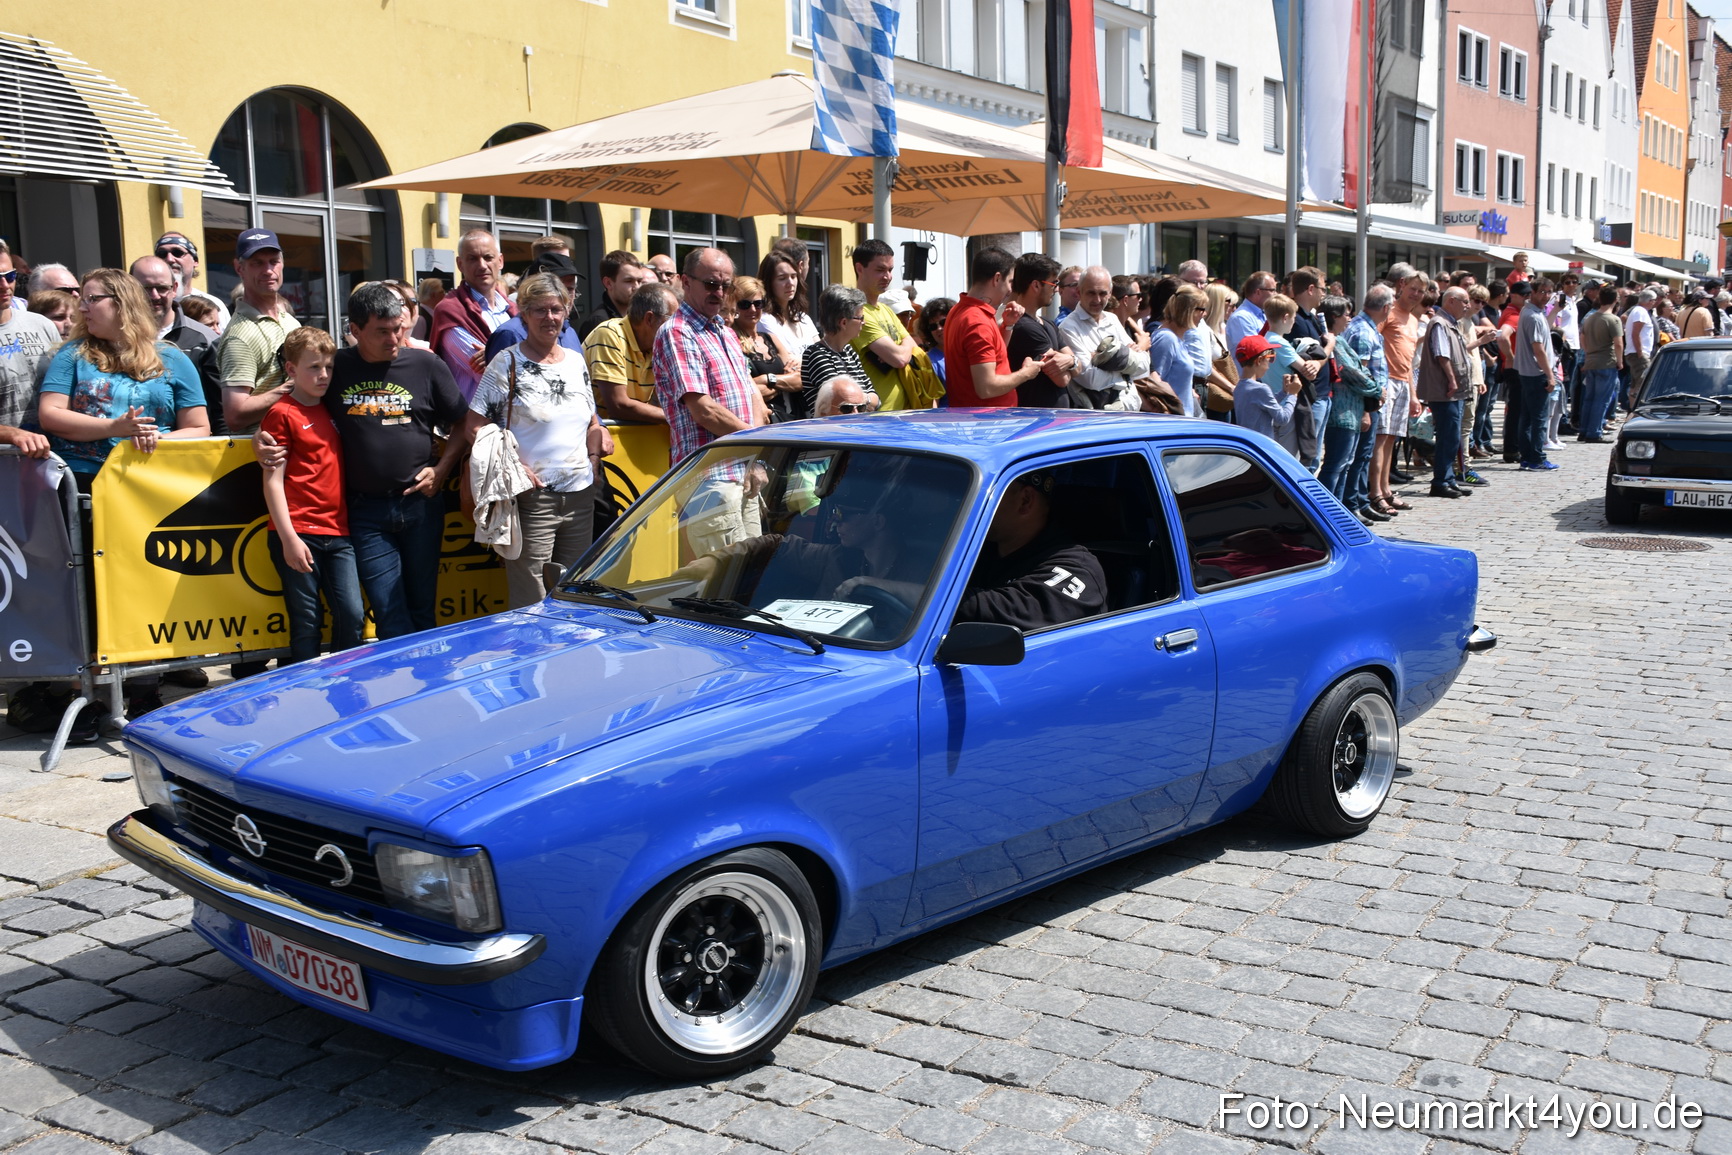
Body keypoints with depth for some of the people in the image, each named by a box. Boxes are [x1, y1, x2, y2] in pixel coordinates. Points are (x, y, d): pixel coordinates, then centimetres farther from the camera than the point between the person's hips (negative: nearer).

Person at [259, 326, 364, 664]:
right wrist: (288, 538, -14)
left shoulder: (332, 410, 15)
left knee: (352, 614, 1)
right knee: (307, 623, 0)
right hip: (299, 536, -6)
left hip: (338, 534, 6)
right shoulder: (282, 414, -3)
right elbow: (273, 481, -7)